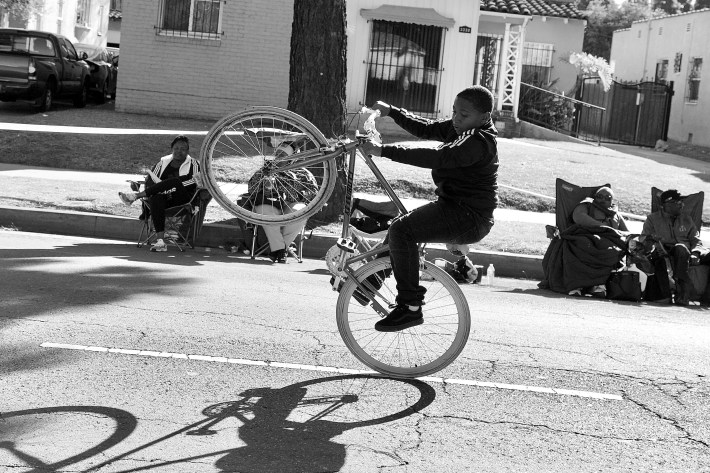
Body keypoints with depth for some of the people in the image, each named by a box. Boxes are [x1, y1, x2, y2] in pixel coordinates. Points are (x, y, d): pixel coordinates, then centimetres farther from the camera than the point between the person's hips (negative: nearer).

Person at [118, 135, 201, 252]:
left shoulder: (193, 164, 11)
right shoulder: (163, 161, 20)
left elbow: (195, 183, -8)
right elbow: (149, 179, 15)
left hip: (183, 201, -2)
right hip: (163, 198, 2)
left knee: (175, 181, -32)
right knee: (156, 198, -35)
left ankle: (136, 196, -28)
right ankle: (160, 240, -46)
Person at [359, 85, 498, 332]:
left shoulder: (480, 142, -21)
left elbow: (437, 157, -32)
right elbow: (426, 129, 15)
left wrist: (384, 150, -34)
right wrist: (391, 111, 3)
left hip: (469, 217, -11)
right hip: (453, 205, 11)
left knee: (400, 230, -24)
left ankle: (410, 307, -19)